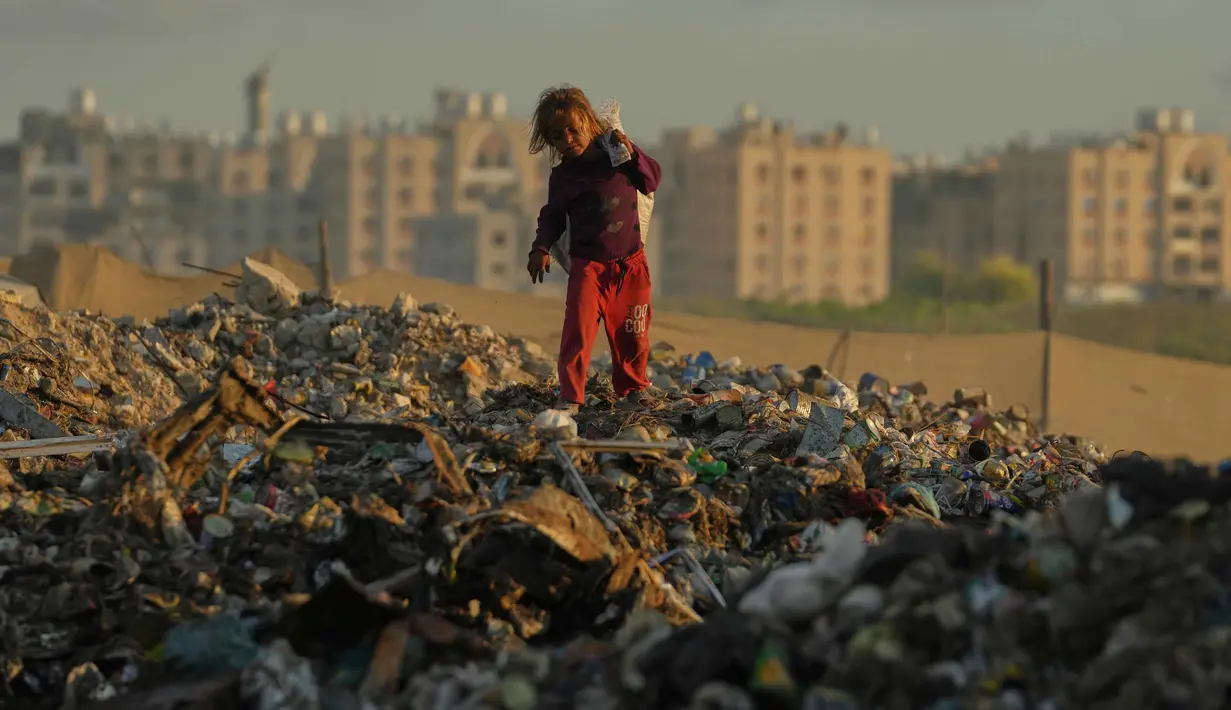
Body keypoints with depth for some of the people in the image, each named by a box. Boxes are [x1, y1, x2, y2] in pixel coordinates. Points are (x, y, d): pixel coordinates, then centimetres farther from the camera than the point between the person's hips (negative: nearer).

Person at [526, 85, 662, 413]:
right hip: (587, 263, -1)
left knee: (631, 332, 8)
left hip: (630, 261, 2)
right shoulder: (562, 176, -1)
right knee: (578, 327, -17)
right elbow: (552, 216, 5)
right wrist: (541, 248, -10)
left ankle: (632, 387, 29)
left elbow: (652, 180, 3)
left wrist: (632, 155, -13)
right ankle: (570, 395, -12)